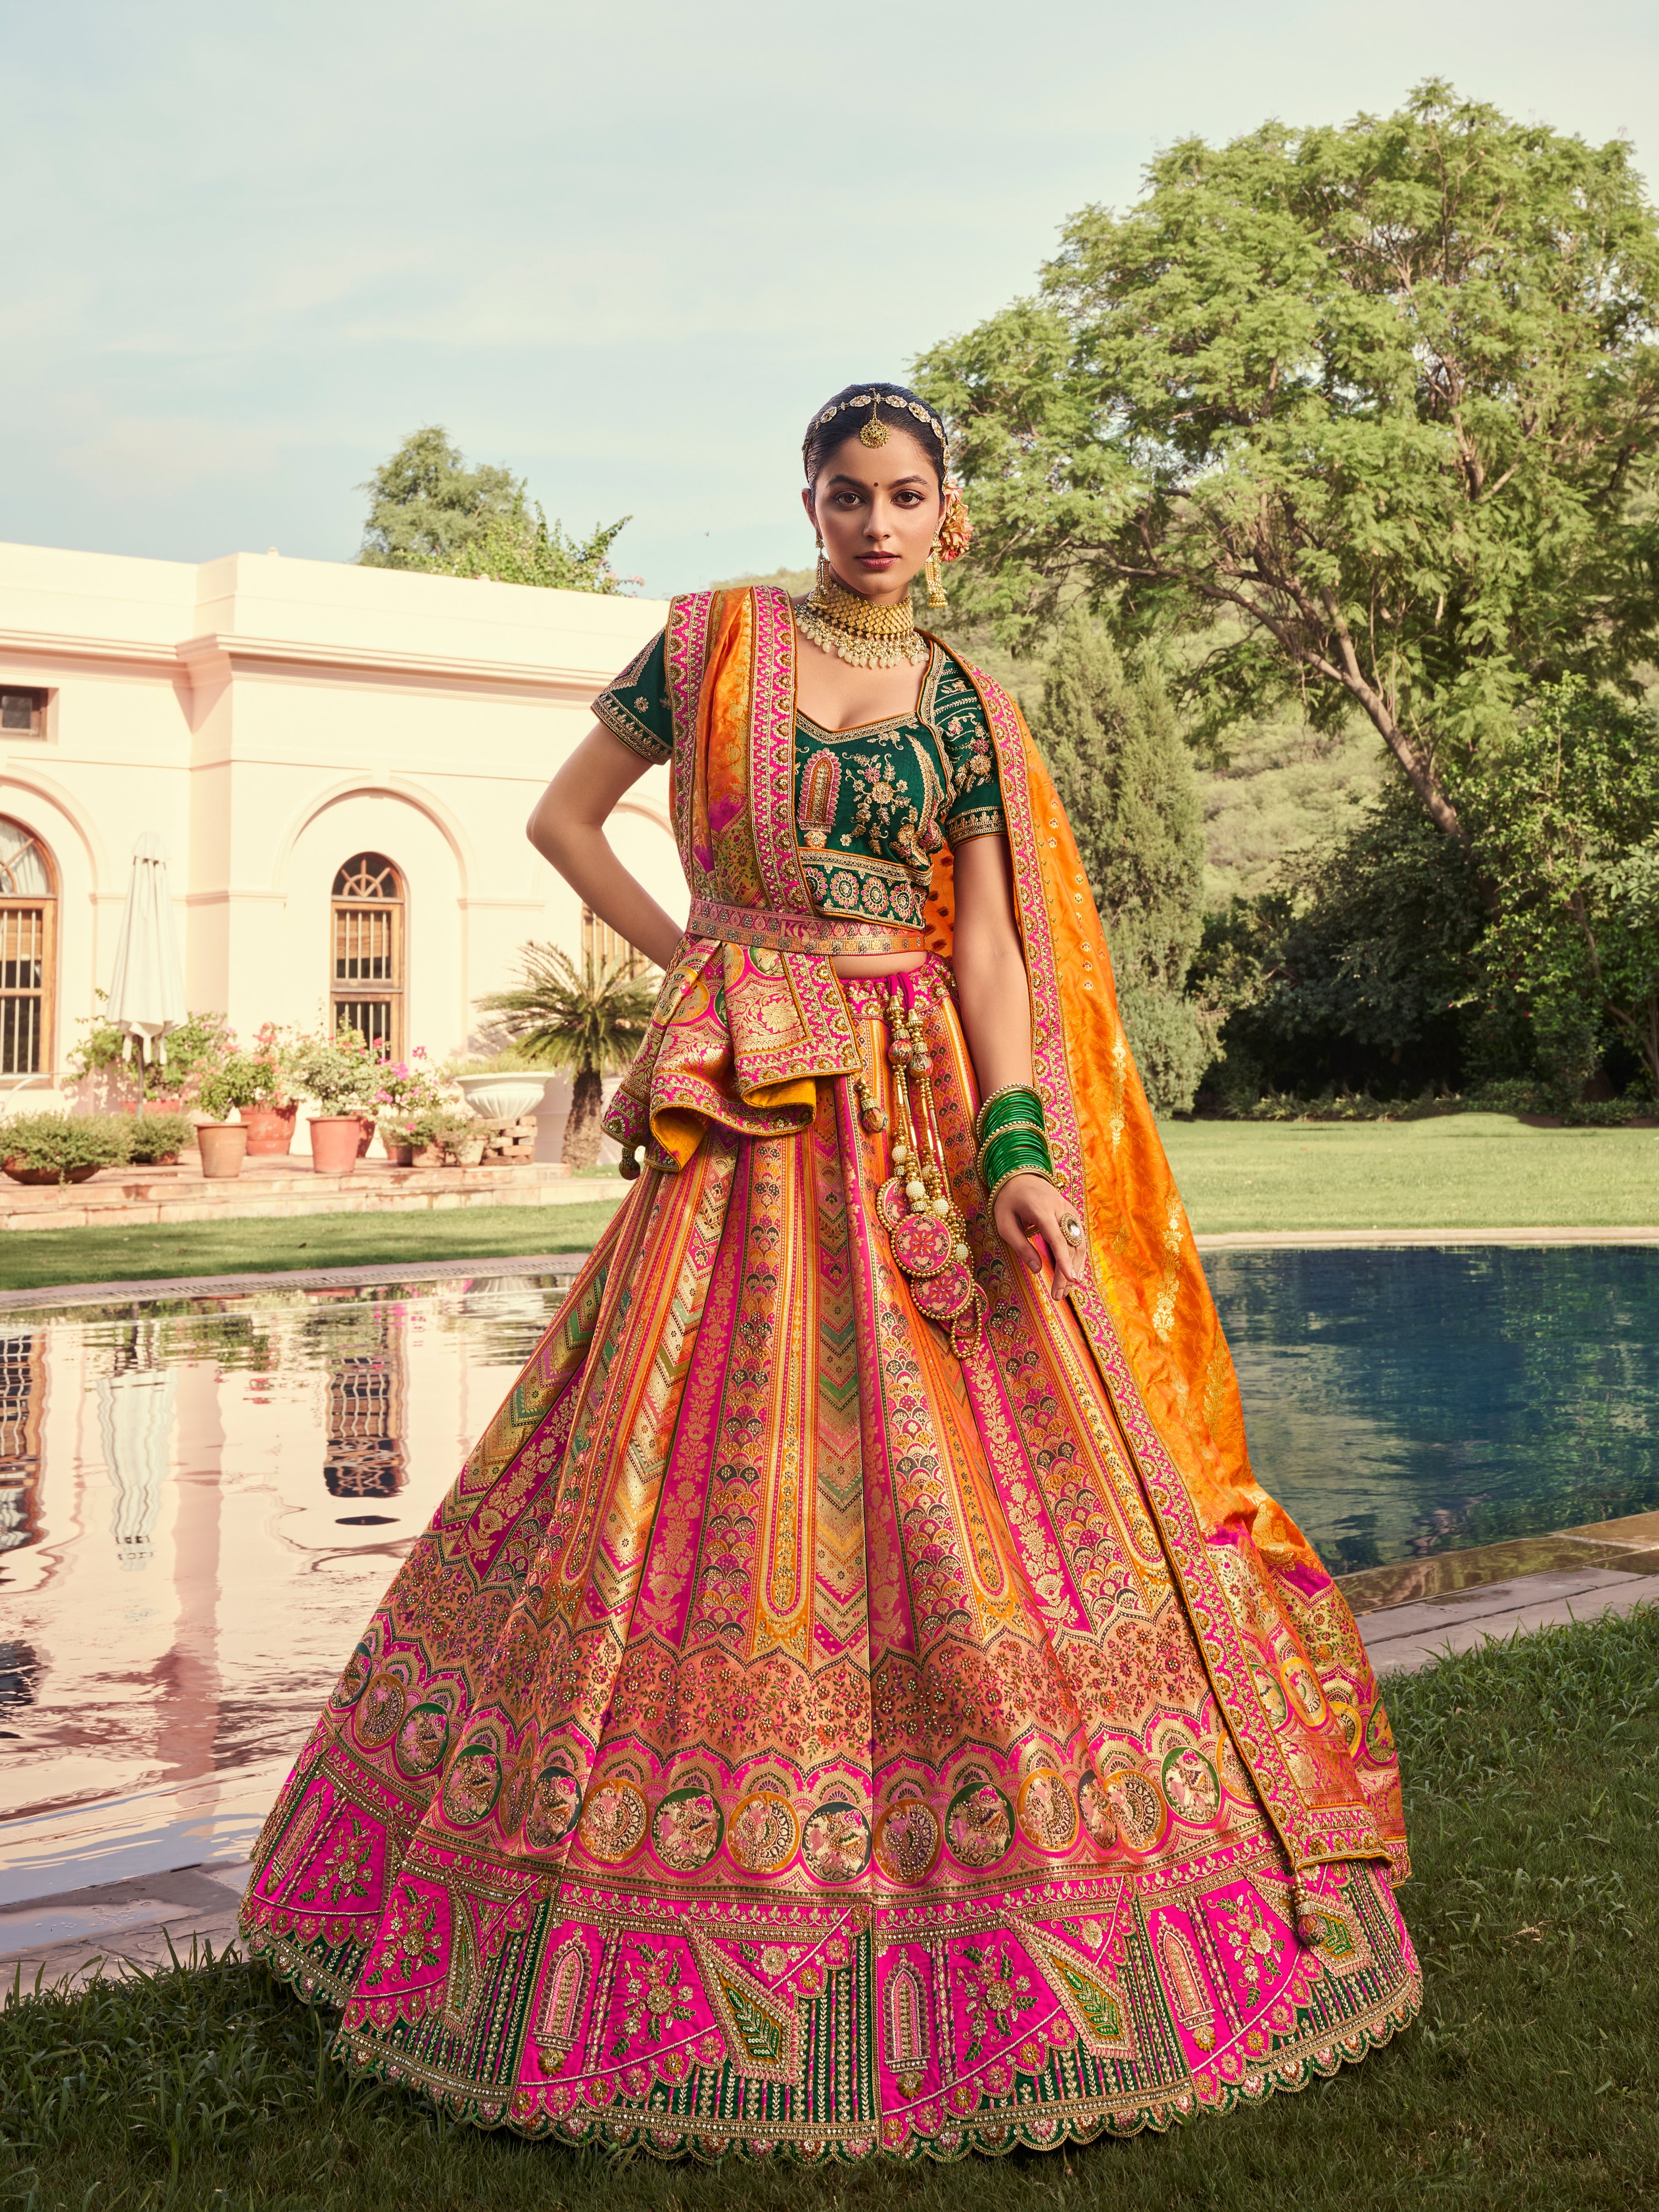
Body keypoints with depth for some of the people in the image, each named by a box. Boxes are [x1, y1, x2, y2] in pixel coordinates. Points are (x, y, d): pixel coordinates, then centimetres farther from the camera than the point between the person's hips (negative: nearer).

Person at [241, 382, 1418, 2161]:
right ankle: (676, 1947, 10)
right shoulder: (712, 642, 6)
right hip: (752, 1113, -2)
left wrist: (1018, 1146, -11)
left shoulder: (966, 709, 10)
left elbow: (986, 936, 1)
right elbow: (562, 817, 11)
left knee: (973, 1479, 0)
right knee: (730, 1462, -4)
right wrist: (690, 960, 3)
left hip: (928, 1107, 2)